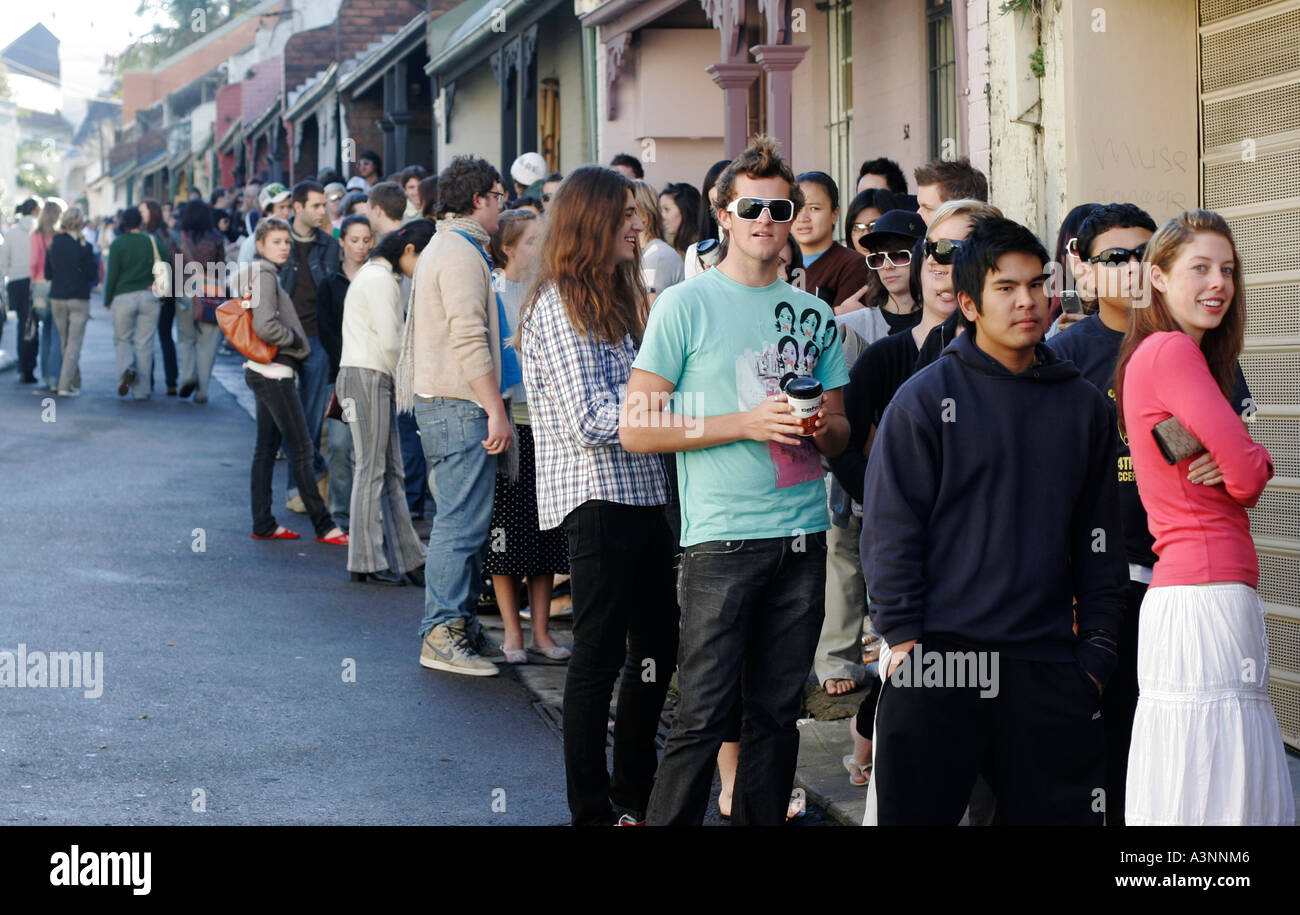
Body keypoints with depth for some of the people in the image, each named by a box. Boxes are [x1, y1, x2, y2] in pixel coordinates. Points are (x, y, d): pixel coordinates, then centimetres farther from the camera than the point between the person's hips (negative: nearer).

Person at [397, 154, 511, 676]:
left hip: (442, 402, 11)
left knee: (463, 519, 13)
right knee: (462, 521, -9)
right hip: (459, 404, -11)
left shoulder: (444, 248, 21)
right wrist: (495, 411, -20)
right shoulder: (462, 254, -13)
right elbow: (469, 340, -20)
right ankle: (442, 636, -7)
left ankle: (461, 624, 17)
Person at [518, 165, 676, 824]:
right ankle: (592, 810, 5)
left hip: (642, 493, 9)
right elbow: (591, 421, -19)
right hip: (597, 499, -9)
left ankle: (636, 793, 25)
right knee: (600, 654, -3)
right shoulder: (560, 306, -12)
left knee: (657, 644, 13)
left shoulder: (621, 298, 18)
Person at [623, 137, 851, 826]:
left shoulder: (812, 314, 13)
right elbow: (637, 429, -7)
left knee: (777, 711, 9)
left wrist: (822, 427, -4)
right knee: (704, 716, -7)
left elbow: (839, 433, 21)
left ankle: (764, 820, 19)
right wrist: (746, 422, -14)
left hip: (802, 535, 5)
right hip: (722, 536, -5)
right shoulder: (687, 304, -2)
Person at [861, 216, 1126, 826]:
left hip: (1047, 665, 3)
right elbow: (889, 527, -3)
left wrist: (1097, 648, 7)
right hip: (938, 659, -3)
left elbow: (1098, 537, 13)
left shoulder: (1083, 405, 11)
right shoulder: (925, 398, -1)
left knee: (1061, 810, 5)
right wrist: (901, 636, -9)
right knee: (913, 811, 2)